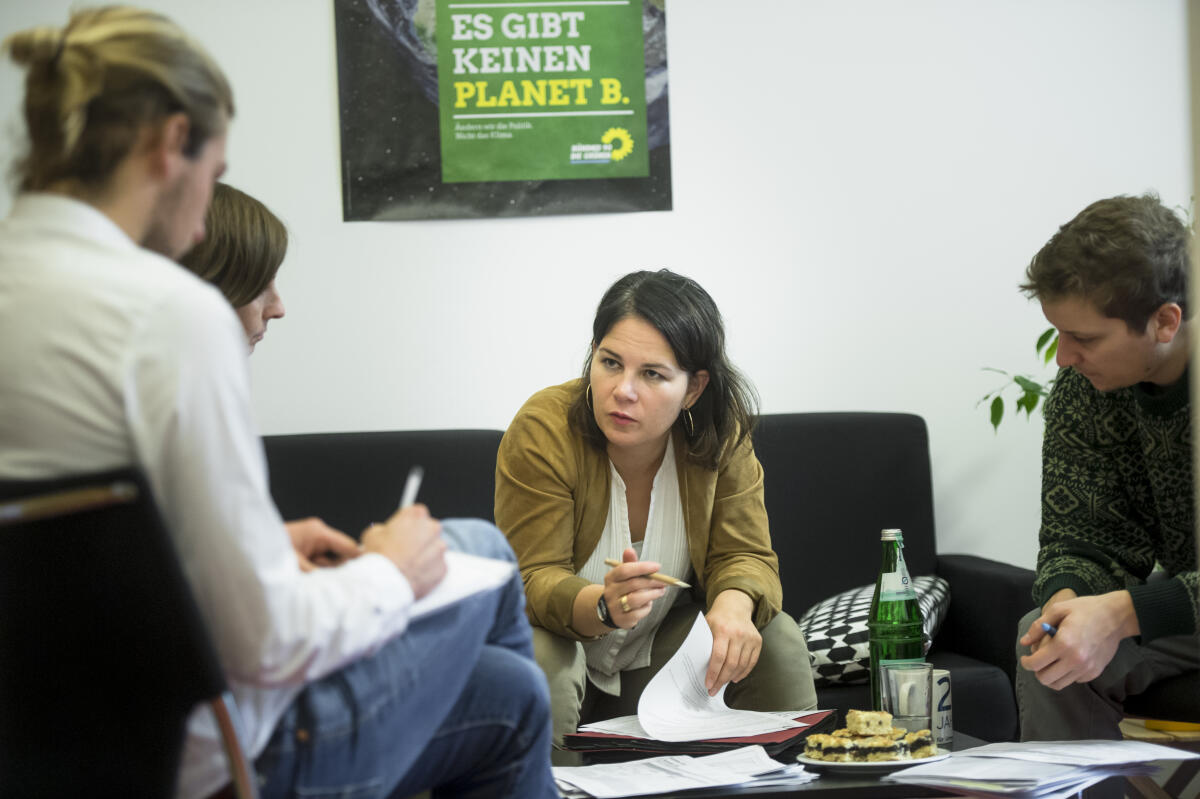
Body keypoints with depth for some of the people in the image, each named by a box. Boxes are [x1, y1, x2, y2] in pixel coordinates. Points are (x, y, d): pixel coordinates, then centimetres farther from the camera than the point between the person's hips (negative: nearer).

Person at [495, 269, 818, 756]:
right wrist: (603, 606, -47)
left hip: (661, 648, 3)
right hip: (562, 638, -3)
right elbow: (535, 581, -24)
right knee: (536, 659, -35)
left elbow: (744, 556, -11)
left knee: (777, 642, -18)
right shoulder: (543, 431, -23)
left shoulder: (722, 435, -13)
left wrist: (734, 603, -36)